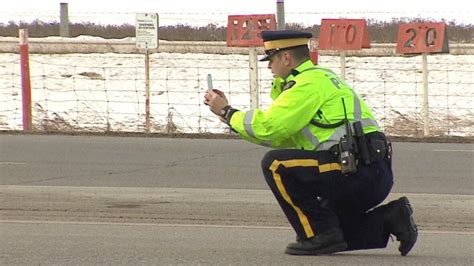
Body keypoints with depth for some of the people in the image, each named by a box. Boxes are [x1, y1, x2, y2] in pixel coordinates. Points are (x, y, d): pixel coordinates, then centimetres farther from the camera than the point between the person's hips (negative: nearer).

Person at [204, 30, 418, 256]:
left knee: (276, 164, -12)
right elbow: (282, 137, 26)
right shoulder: (320, 78, 24)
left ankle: (320, 236, -10)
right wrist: (230, 112, 25)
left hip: (356, 170, -10)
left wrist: (227, 113, 1)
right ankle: (388, 219, 11)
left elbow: (268, 127, -14)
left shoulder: (310, 82, -8)